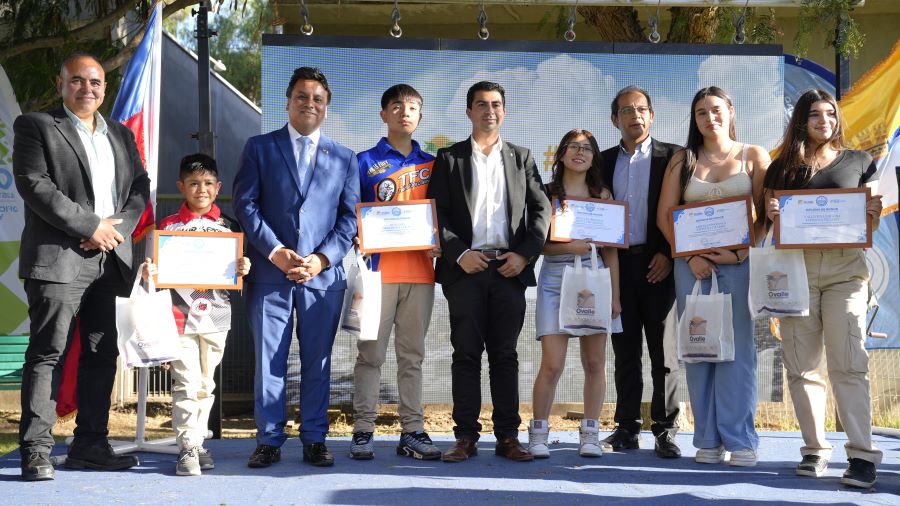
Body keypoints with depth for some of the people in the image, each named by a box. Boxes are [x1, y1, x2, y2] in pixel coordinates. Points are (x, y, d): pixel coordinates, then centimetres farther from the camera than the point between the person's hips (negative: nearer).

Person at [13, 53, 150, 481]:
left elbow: (140, 187, 14)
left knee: (102, 354, 7)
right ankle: (36, 450, -2)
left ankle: (89, 445, 15)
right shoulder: (36, 126, 3)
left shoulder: (121, 136, 20)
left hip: (109, 259, 6)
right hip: (58, 257, -6)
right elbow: (34, 185, -9)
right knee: (48, 352, -7)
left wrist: (117, 228, -5)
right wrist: (91, 226, -13)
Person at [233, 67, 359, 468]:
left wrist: (323, 258, -7)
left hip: (323, 273, 1)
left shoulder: (344, 159, 13)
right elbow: (245, 204, 0)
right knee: (268, 359, 2)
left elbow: (350, 217, 7)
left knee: (317, 361, 6)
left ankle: (314, 439, 15)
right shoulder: (260, 148, 8)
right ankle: (269, 440, 11)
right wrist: (275, 251, -11)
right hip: (270, 272, -1)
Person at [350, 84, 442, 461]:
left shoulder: (431, 164, 14)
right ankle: (363, 430, 5)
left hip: (420, 271, 3)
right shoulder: (365, 162, 5)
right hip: (378, 270, -3)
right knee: (371, 353, -1)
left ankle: (412, 431, 12)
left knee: (412, 354, 7)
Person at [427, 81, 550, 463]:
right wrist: (459, 254, -10)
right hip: (466, 268, -1)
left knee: (505, 355, 4)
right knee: (466, 354, 1)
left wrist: (525, 255, -4)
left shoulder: (521, 158, 14)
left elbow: (541, 209, 8)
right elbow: (437, 213, 2)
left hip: (510, 268, 1)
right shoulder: (448, 158, 9)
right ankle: (466, 437, 6)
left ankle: (508, 436, 9)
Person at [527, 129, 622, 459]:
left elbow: (610, 248, 7)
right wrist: (569, 247, -17)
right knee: (552, 364, -8)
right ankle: (538, 433, 6)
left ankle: (590, 434, 13)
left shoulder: (601, 195, 10)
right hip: (555, 280, -2)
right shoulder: (547, 193, 6)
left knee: (594, 362, 3)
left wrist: (615, 294, 2)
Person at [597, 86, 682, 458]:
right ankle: (627, 429, 15)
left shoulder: (673, 157, 3)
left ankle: (665, 431, 8)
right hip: (617, 263, 3)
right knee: (625, 351, 7)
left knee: (662, 352, 1)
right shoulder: (604, 161, 13)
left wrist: (669, 254, -10)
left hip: (658, 264, -3)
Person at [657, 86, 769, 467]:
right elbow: (664, 215, 6)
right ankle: (709, 440, 8)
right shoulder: (682, 161, 11)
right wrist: (690, 257, -6)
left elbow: (765, 214, 1)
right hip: (692, 262, 2)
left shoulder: (754, 156, 7)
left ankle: (740, 440, 1)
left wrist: (741, 253, -13)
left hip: (740, 261, -2)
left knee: (737, 348, -4)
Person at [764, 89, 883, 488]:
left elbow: (869, 226, 13)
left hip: (845, 269, -1)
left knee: (847, 363, -10)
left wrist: (875, 212, -9)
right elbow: (767, 223, 13)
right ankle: (814, 449, 10)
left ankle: (862, 455, -9)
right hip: (795, 269, 1)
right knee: (802, 366, 2)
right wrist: (769, 214, -9)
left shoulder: (859, 162, 11)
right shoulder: (782, 167, 11)